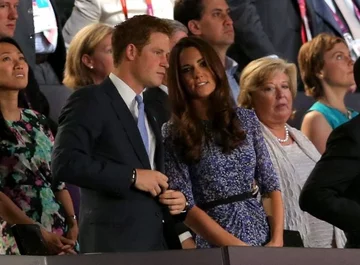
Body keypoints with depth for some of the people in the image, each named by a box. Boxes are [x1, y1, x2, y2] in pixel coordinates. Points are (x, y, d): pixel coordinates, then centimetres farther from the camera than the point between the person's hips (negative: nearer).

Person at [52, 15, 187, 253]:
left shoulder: (148, 112, 22)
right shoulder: (91, 101, -5)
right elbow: (65, 162, -19)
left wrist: (176, 199, 7)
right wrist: (132, 176, -18)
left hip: (160, 241, 8)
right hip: (116, 243, -8)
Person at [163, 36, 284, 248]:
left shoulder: (246, 119, 6)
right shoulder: (173, 134, -4)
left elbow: (270, 184, 5)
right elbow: (185, 205, -9)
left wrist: (277, 239, -7)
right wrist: (236, 246, -16)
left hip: (262, 233, 3)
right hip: (217, 244, -3)